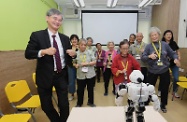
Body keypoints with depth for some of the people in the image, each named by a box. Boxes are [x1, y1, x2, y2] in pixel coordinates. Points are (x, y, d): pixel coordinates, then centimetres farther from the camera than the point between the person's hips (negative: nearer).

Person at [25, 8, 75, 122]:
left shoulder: (65, 38, 5)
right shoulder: (37, 35, -6)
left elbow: (68, 55, 13)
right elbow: (28, 54, -10)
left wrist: (72, 54, -11)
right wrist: (43, 51, -27)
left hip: (62, 75, 2)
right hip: (45, 76, -1)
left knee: (64, 104, 10)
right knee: (46, 106, 15)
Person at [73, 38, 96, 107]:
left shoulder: (89, 53, -3)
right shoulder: (76, 53, -2)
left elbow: (94, 62, -5)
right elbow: (73, 63, 6)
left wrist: (86, 63, -17)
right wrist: (75, 65, -16)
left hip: (90, 74, 0)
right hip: (80, 75, 0)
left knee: (90, 89, 14)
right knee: (80, 90, 9)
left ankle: (90, 102, 36)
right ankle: (79, 103, 31)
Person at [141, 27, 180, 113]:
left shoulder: (165, 44, -2)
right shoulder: (148, 46, -6)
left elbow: (172, 53, 6)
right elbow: (142, 58, -12)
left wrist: (176, 58, -13)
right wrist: (149, 56, -31)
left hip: (164, 71, 2)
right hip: (152, 71, -2)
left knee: (164, 89, 14)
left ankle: (163, 105, 36)